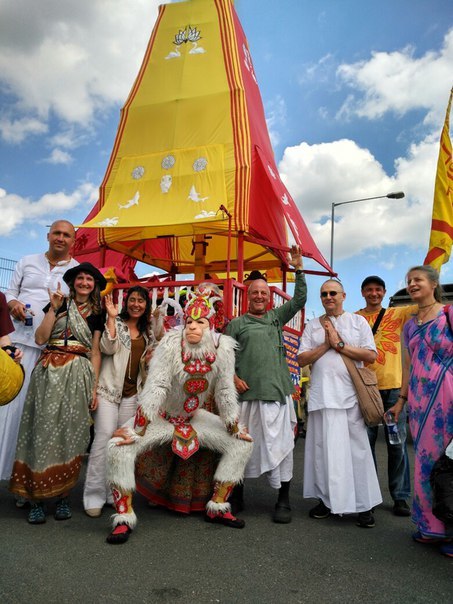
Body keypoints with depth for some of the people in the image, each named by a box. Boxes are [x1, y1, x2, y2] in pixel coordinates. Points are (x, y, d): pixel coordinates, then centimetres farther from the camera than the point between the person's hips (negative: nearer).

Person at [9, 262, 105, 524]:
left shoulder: (97, 313, 11)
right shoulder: (58, 303, 9)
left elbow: (95, 352, 7)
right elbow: (40, 338, 0)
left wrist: (94, 388, 1)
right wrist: (54, 309, -7)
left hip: (78, 376, 1)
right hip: (50, 373, 0)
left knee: (71, 433, 2)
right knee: (44, 430, -2)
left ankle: (64, 496, 12)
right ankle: (36, 498, 7)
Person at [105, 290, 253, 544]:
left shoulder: (223, 348, -18)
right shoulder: (171, 344, -26)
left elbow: (226, 393, -8)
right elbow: (155, 388, -28)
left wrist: (236, 430, -1)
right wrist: (135, 431, -29)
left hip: (195, 416, 3)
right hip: (161, 416, -3)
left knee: (242, 445, -1)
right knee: (119, 448, -23)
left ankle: (217, 507, 15)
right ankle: (124, 518, -4)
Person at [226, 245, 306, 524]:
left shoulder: (277, 317, 15)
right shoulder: (237, 324, 8)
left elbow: (300, 300, 7)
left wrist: (299, 268, 0)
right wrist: (234, 378, -8)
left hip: (278, 393, 1)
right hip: (247, 394, -1)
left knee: (281, 444, 1)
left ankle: (284, 501, 15)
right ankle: (237, 495, 26)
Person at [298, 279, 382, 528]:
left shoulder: (358, 321, 8)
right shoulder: (313, 325, 12)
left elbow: (371, 355, -2)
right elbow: (302, 359, 5)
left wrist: (340, 344, -9)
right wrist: (326, 345, -7)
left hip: (351, 394, -1)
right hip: (322, 394, 2)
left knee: (357, 448, 1)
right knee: (324, 448, 5)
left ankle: (364, 505, 13)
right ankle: (327, 499, 20)